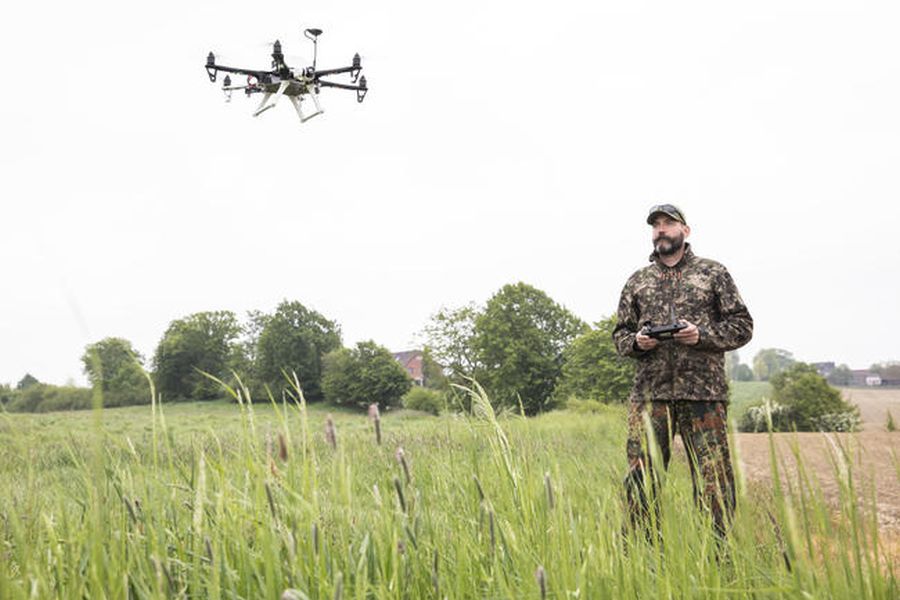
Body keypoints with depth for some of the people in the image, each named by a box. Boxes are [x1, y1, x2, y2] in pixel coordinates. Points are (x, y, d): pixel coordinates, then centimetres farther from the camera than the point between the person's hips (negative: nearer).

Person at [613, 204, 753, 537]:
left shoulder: (713, 273, 10)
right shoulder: (638, 281, 17)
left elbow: (742, 326, 7)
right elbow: (620, 334, 20)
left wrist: (702, 334, -10)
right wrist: (635, 341, -4)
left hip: (704, 392, -2)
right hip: (650, 393, 2)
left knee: (713, 482, -2)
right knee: (640, 478, -1)